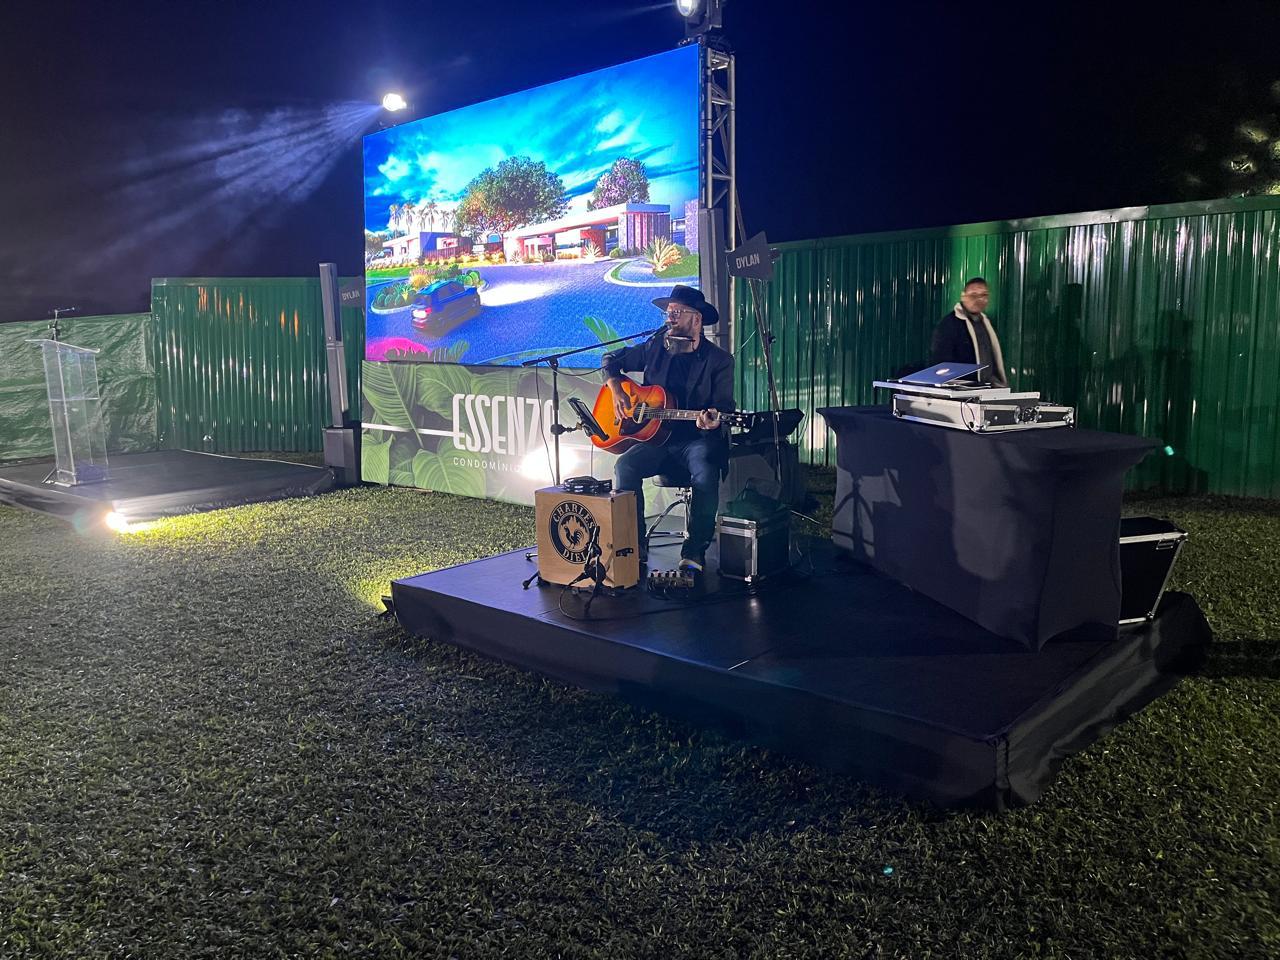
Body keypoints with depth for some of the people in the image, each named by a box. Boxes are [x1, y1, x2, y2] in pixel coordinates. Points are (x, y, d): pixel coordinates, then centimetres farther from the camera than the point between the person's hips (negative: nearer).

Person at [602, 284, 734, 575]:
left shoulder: (720, 360, 0)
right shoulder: (656, 348, 10)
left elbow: (723, 407, -6)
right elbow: (611, 360, 23)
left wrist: (713, 421, -30)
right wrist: (616, 391, 5)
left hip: (697, 439, -3)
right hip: (656, 435, 3)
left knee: (706, 476, -34)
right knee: (625, 467, -26)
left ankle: (694, 553, -18)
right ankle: (634, 547, -12)